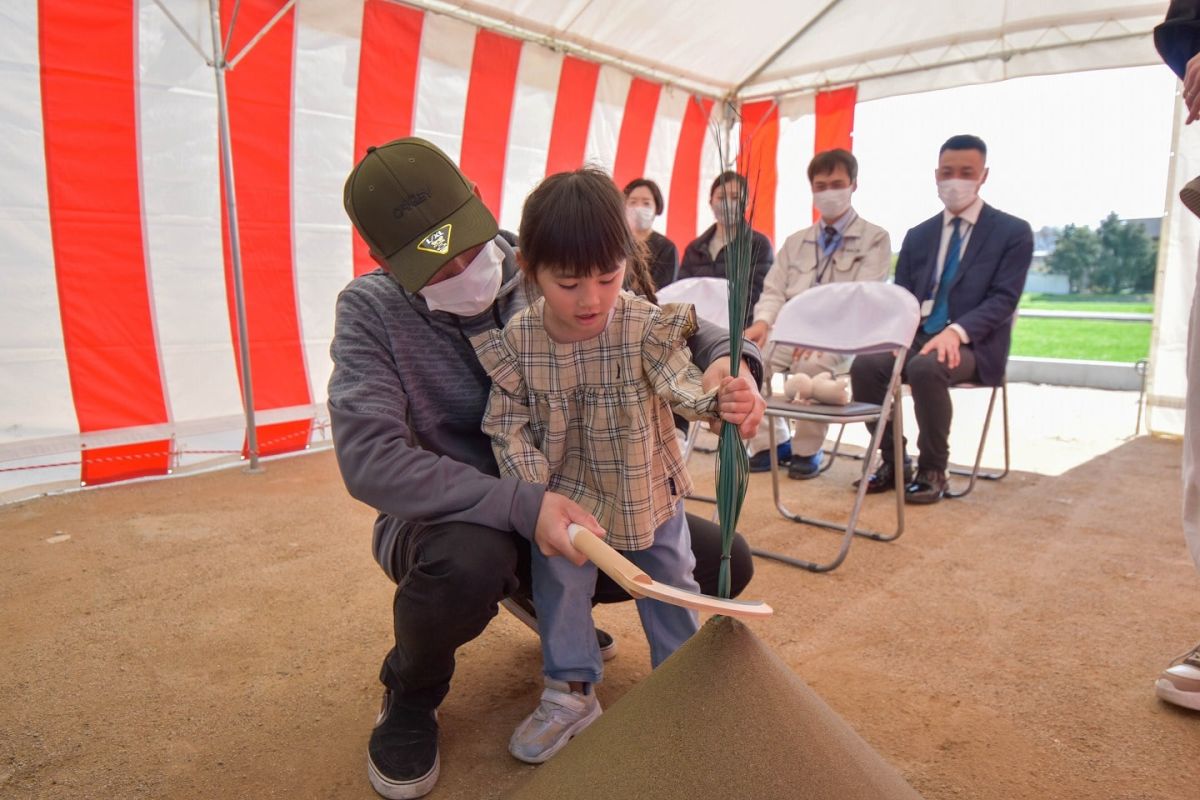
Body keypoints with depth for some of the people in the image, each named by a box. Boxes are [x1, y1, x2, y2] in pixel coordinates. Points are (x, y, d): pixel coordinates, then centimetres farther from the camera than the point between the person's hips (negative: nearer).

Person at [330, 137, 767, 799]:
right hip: (451, 520, -3)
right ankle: (412, 692, -1)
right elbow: (370, 458, -28)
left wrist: (724, 359, -29)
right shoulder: (370, 310, -15)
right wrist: (520, 506, -38)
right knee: (469, 561, -40)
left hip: (563, 506, 4)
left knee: (725, 564, -4)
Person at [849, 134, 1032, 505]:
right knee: (864, 364, -25)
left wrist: (956, 331, -26)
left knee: (926, 367, -37)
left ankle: (932, 471, -17)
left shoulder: (1013, 232, 2)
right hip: (918, 337, 4)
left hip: (971, 344, -4)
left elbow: (1004, 298, -9)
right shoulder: (918, 235, 15)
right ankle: (893, 462, -7)